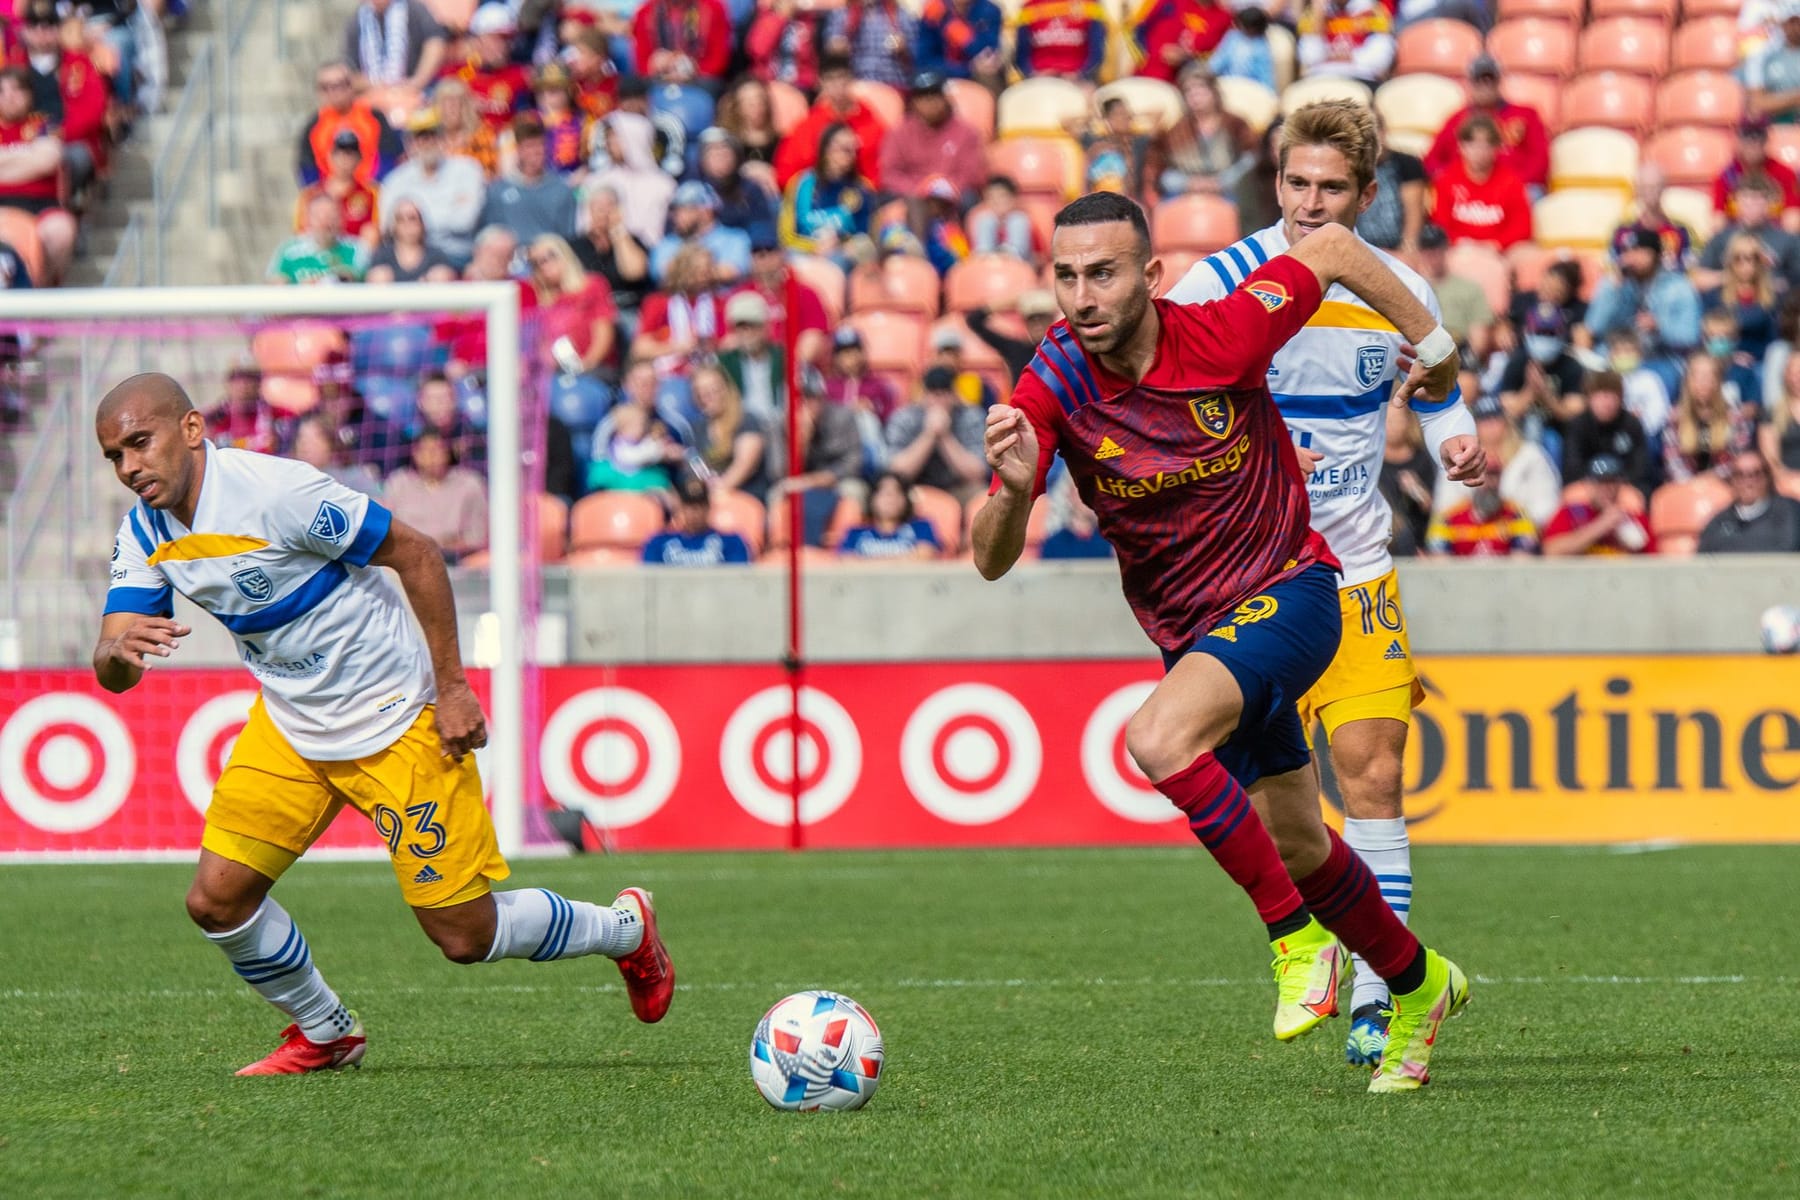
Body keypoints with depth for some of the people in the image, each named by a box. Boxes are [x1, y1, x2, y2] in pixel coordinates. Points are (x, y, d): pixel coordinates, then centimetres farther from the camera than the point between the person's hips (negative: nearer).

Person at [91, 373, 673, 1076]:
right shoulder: (144, 533, -5)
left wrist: (451, 687, -17)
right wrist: (121, 648, -32)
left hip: (396, 722, -7)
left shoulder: (273, 492, -26)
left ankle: (625, 929, 23)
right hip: (287, 723, 7)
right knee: (217, 899, -5)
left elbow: (415, 554, -18)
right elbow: (111, 674, -6)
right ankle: (324, 1034, 20)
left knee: (465, 935, -4)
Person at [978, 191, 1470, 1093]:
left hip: (1286, 591, -5)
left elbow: (1334, 248, -6)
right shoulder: (1051, 390, -16)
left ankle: (1296, 934, -16)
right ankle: (1418, 984, 39)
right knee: (1295, 846, 16)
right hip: (1187, 630, 5)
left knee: (1158, 739, -30)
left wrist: (1433, 346, 3)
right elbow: (991, 561, -19)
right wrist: (1013, 490, -40)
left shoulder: (1221, 339, -23)